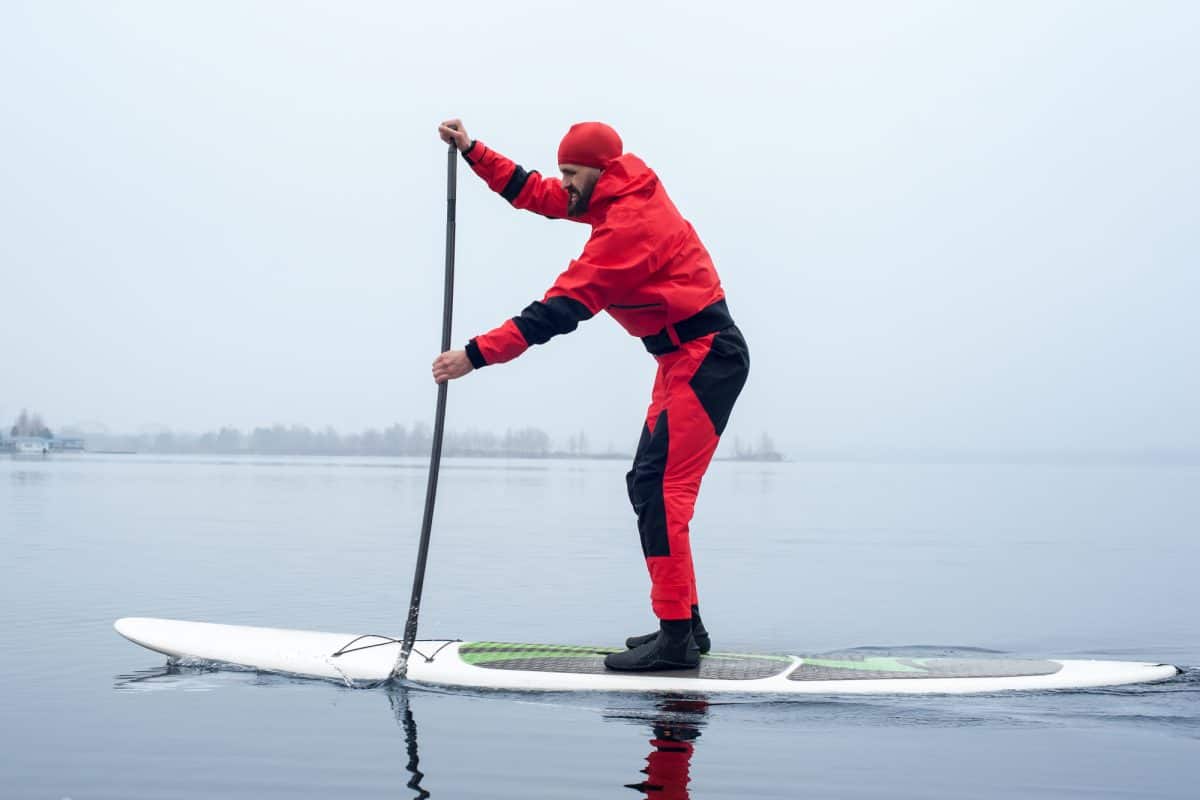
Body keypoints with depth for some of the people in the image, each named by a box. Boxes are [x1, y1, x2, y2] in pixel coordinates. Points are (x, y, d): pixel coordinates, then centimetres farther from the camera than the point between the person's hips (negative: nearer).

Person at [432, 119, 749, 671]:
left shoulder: (629, 224, -21)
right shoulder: (620, 196, 10)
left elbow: (561, 309, -24)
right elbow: (534, 194, 20)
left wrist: (476, 355, -23)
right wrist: (471, 151, 13)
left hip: (706, 358, -11)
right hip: (690, 358, 11)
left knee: (661, 488, -15)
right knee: (648, 486, 12)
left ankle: (676, 637, -16)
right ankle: (684, 625, 16)